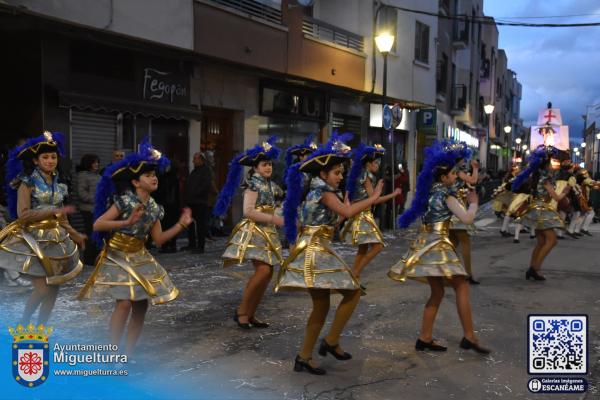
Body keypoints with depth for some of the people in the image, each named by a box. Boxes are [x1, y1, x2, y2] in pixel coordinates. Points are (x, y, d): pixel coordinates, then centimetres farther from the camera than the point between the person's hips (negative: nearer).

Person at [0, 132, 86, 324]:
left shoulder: (57, 184, 11)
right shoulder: (28, 182, -7)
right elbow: (23, 215, -17)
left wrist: (75, 235, 5)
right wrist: (53, 211, -18)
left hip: (55, 240, 6)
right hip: (35, 240, -6)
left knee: (53, 290, 5)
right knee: (43, 289, -12)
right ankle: (23, 324, 13)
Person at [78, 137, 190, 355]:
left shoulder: (154, 207, 3)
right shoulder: (124, 201, -16)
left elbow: (159, 239, 6)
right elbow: (97, 225, -20)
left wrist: (181, 224, -1)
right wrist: (127, 222, -29)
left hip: (140, 258, 7)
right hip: (117, 257, -7)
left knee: (141, 306, 4)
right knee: (125, 303, -17)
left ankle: (128, 354, 17)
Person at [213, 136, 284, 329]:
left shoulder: (271, 185, 13)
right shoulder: (253, 183, -9)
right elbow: (248, 211, -18)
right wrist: (274, 219, -18)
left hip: (268, 232, 8)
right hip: (253, 231, -8)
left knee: (267, 272, 4)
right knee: (263, 270, -18)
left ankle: (251, 313, 13)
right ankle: (241, 310, -4)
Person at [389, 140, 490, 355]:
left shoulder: (430, 190, 12)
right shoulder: (446, 195, -12)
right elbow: (467, 218, -19)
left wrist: (463, 201, 19)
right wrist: (473, 203, -1)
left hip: (426, 244, 9)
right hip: (437, 244, -9)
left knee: (437, 293, 12)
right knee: (461, 286, -3)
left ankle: (425, 338, 13)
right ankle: (469, 337, -3)